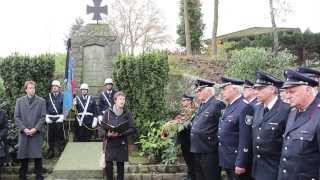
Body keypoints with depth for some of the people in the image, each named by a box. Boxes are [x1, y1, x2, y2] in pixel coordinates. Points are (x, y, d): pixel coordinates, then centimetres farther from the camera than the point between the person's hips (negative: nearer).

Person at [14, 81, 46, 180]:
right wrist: (23, 129, -8)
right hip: (23, 132, 1)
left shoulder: (41, 101, 3)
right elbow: (17, 117, 4)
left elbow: (43, 117, -1)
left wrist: (35, 129, -11)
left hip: (37, 133, -1)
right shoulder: (19, 101, 8)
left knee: (37, 155, 0)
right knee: (23, 155, 5)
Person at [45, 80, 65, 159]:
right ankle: (51, 152, 13)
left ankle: (62, 151, 7)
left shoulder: (62, 96, 4)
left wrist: (62, 116, -9)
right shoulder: (48, 96, 10)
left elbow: (64, 107, 1)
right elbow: (45, 107, 9)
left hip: (59, 118, -2)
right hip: (50, 119, 2)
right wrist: (46, 117, -2)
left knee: (60, 135, -1)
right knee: (51, 136, 5)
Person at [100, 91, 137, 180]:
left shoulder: (127, 113, -2)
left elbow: (133, 129, -5)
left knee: (120, 165, 7)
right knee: (108, 165, -2)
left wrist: (120, 134, -17)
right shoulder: (108, 112, -1)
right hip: (110, 142, 0)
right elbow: (102, 124, 4)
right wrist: (108, 133, -14)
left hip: (121, 143, 0)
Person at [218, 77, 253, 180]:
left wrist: (241, 163, -23)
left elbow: (245, 138, -22)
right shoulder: (230, 106, 12)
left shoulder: (244, 107, -18)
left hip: (237, 161, -9)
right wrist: (223, 159, 17)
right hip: (228, 160, 9)